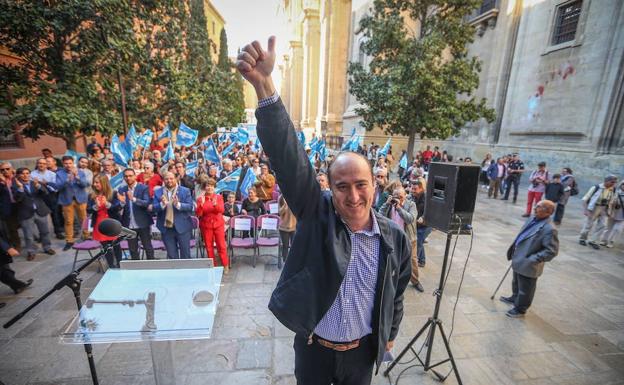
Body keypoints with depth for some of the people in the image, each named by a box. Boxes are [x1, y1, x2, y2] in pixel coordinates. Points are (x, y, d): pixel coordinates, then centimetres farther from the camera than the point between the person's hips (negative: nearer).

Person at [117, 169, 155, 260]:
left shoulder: (144, 188, -6)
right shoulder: (121, 190, 6)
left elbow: (147, 203, -17)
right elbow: (119, 208, 3)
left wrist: (134, 199, -32)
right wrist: (122, 202, -19)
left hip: (143, 224, -4)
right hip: (129, 225, 4)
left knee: (148, 248, 6)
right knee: (132, 250, 13)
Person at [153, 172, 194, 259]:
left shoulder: (185, 191, -2)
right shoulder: (158, 192, 5)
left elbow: (190, 206, -9)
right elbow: (154, 208, -2)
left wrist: (178, 204, -26)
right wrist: (162, 204, -23)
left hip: (183, 227, -2)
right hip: (166, 228, 3)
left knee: (185, 254, 8)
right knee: (172, 255, 14)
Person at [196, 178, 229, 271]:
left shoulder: (219, 197, 0)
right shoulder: (200, 198, 0)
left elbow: (222, 210, -12)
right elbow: (198, 214, -8)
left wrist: (215, 205, -31)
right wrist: (201, 204, -23)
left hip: (218, 224, -1)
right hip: (206, 225, 1)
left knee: (221, 246, 0)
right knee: (209, 247, 7)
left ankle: (225, 265, 12)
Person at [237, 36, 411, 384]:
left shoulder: (395, 238, -15)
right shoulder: (317, 216, -22)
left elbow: (396, 293, 1)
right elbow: (289, 160, -35)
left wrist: (390, 334, 15)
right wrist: (264, 85, -44)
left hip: (363, 351, 1)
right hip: (313, 348, 0)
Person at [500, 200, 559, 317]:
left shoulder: (549, 229, -24)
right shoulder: (533, 220, 1)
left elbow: (552, 251, -22)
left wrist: (533, 259, -23)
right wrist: (514, 250, 13)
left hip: (528, 265, -8)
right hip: (519, 260, 8)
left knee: (525, 289, 13)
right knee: (516, 283, 29)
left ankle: (520, 309, 31)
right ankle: (515, 298, 51)